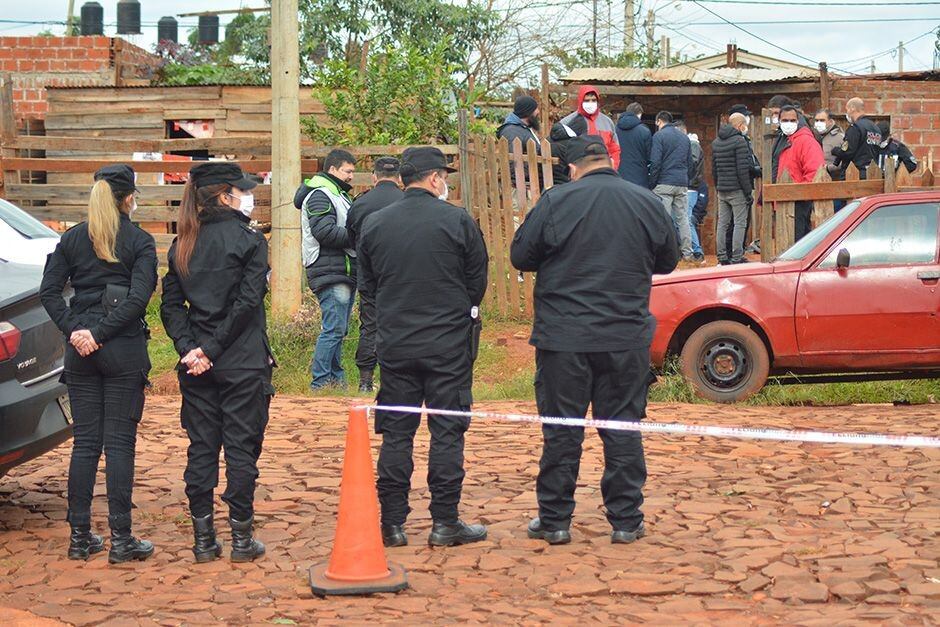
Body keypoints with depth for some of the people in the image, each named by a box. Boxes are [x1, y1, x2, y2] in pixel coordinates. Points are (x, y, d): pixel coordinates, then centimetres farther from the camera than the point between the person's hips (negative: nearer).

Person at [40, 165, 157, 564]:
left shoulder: (72, 239, 8)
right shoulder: (139, 241, -3)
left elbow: (49, 291, 0)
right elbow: (138, 297, -14)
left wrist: (73, 330, -6)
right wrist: (100, 332, -13)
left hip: (81, 350, 4)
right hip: (124, 351, -3)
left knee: (85, 442, 8)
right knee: (119, 442, 0)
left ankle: (80, 535, 11)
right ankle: (120, 539, 1)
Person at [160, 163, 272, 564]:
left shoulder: (182, 244, 8)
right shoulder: (249, 240, -8)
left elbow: (171, 304, 3)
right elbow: (247, 302, -15)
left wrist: (189, 347, -4)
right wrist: (212, 348, -12)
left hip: (197, 365, 5)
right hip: (242, 364, -5)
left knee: (201, 448, 10)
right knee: (241, 447, 3)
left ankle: (203, 539, 13)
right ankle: (241, 539, 7)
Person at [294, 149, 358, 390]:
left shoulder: (339, 194, 24)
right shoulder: (319, 196, -9)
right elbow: (324, 231, -21)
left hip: (346, 272, 10)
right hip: (331, 273, -10)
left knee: (338, 329, 12)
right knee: (334, 329, -12)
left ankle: (335, 377, 18)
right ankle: (320, 382, -9)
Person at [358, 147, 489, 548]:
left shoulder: (373, 224, 2)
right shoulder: (458, 221, -7)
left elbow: (366, 286, 8)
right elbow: (478, 282, 0)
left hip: (394, 344, 3)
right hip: (449, 344, -3)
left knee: (396, 434, 8)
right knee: (447, 432, 3)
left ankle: (392, 523, 10)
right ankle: (445, 523, 5)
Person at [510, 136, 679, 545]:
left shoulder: (555, 203, -8)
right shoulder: (647, 204, 1)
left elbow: (520, 257, -2)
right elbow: (668, 262, 13)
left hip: (563, 338, -2)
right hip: (626, 338, 2)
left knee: (561, 431, 6)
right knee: (623, 428, 8)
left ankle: (554, 520, 12)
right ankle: (626, 520, 11)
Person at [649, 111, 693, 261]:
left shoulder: (659, 136, -4)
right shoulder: (685, 137, 16)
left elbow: (655, 163, -11)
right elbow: (690, 163, 19)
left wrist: (651, 185, -6)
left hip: (664, 183, -6)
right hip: (682, 184, 6)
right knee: (683, 219, 9)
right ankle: (687, 252, 8)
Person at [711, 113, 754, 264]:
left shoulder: (716, 142, 13)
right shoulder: (739, 141, -11)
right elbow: (742, 169, -15)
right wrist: (748, 191, -11)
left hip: (721, 190, 7)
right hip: (737, 190, -7)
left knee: (722, 224, 9)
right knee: (740, 224, -4)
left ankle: (722, 257, 10)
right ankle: (736, 257, -8)